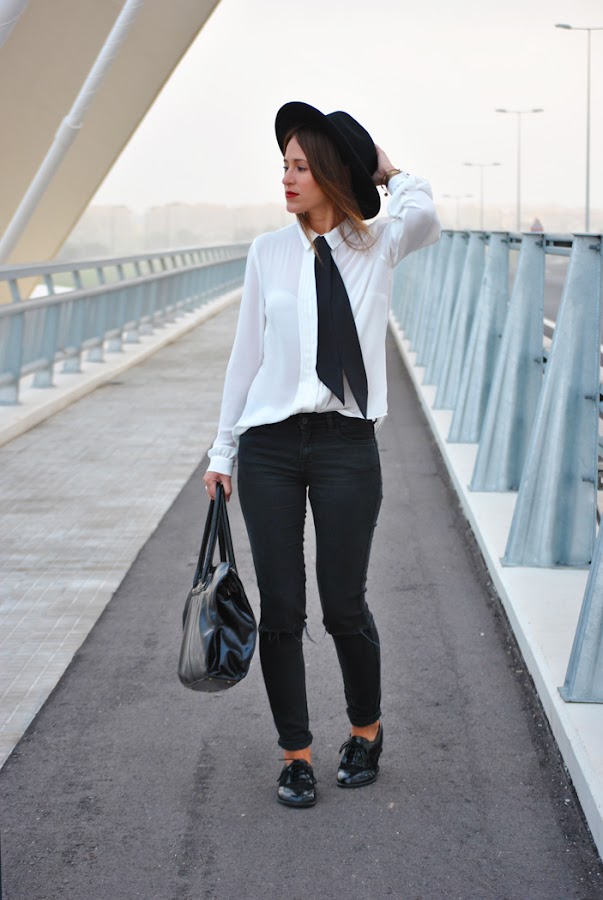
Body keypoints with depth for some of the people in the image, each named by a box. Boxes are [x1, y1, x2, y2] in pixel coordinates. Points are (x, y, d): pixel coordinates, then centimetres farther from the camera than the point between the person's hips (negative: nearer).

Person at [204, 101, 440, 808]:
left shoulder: (378, 246, 0)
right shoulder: (268, 252, 5)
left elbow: (423, 216, -25)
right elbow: (246, 354, 9)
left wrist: (390, 171, -5)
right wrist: (223, 451, 10)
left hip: (346, 445, -2)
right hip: (270, 445, 2)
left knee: (344, 607, 3)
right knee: (280, 610, 4)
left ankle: (366, 730, 30)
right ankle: (296, 754, 19)